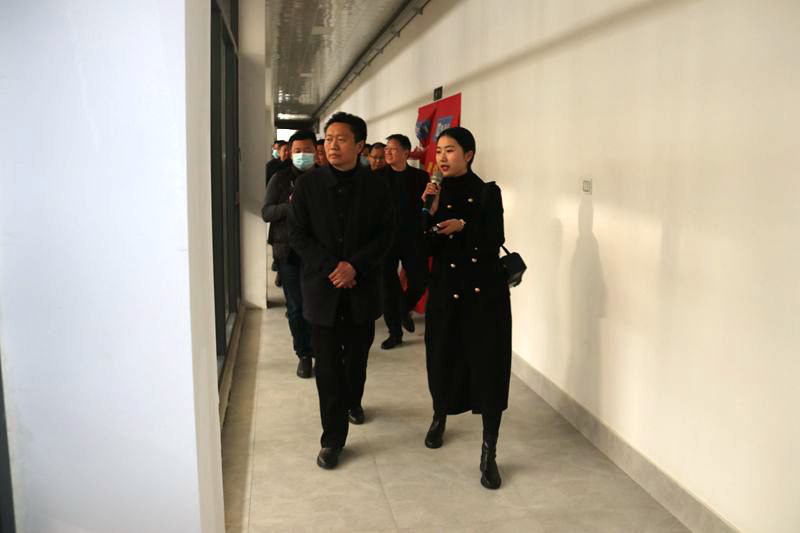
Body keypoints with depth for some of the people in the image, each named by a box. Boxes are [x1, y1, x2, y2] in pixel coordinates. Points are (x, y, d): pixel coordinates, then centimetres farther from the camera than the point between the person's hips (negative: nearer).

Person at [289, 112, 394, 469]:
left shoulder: (375, 187, -1)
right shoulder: (308, 184, -2)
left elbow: (385, 235, -2)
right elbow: (297, 234, -3)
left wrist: (355, 265, -16)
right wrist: (330, 267, -14)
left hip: (362, 287, 1)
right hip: (322, 287, -1)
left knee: (357, 354, 17)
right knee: (327, 365, 1)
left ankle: (352, 401, 46)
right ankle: (333, 439, 10)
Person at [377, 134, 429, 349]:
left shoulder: (420, 177, 3)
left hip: (412, 239, 1)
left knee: (419, 281, 1)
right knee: (388, 286, 3)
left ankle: (404, 309, 34)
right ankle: (395, 332, 17)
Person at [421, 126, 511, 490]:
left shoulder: (488, 193, -2)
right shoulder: (436, 193, 5)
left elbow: (494, 243, -8)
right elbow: (427, 246, -3)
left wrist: (463, 226, -19)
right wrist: (431, 211, -15)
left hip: (485, 289, -2)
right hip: (446, 288, 2)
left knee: (489, 365, -4)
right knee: (443, 358, 10)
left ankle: (489, 454, 3)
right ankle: (439, 418, 41)